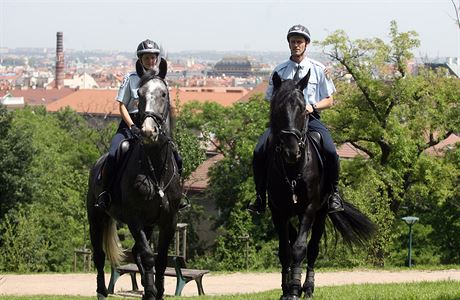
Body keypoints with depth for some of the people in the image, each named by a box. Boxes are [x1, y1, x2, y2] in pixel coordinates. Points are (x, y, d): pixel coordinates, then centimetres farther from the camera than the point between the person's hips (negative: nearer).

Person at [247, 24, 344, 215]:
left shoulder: (318, 69, 9)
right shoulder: (280, 71, 12)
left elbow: (328, 101, 11)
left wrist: (313, 107, -8)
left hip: (310, 118, -1)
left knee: (330, 151, -28)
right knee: (259, 152, -22)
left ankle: (334, 193, -6)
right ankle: (260, 196, -8)